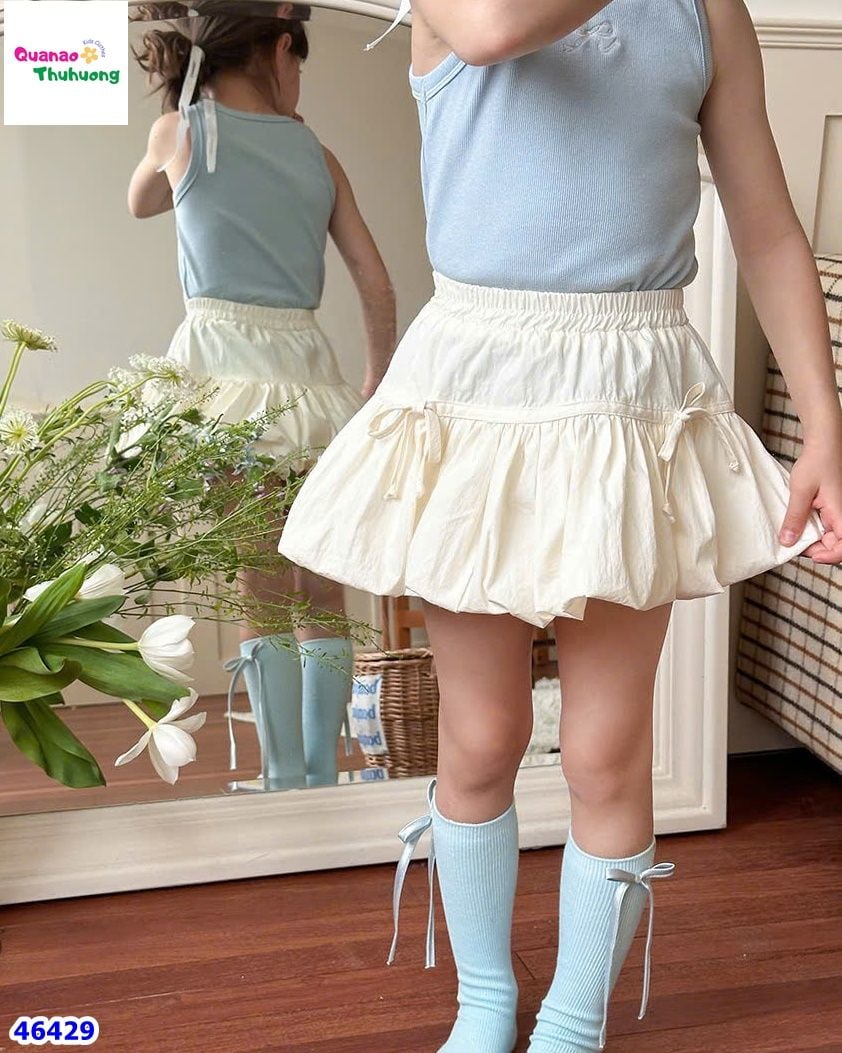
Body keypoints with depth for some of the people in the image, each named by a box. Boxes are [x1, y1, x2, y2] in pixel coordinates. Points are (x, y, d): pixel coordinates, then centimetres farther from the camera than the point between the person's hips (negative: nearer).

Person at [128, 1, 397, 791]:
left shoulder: (179, 131, 4)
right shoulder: (316, 153, 11)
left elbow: (139, 203, 25)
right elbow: (376, 285, 10)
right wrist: (376, 386, 21)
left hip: (223, 359, -3)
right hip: (306, 366, 3)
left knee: (263, 592, -2)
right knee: (320, 591, 10)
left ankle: (286, 780, -1)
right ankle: (321, 776, 16)